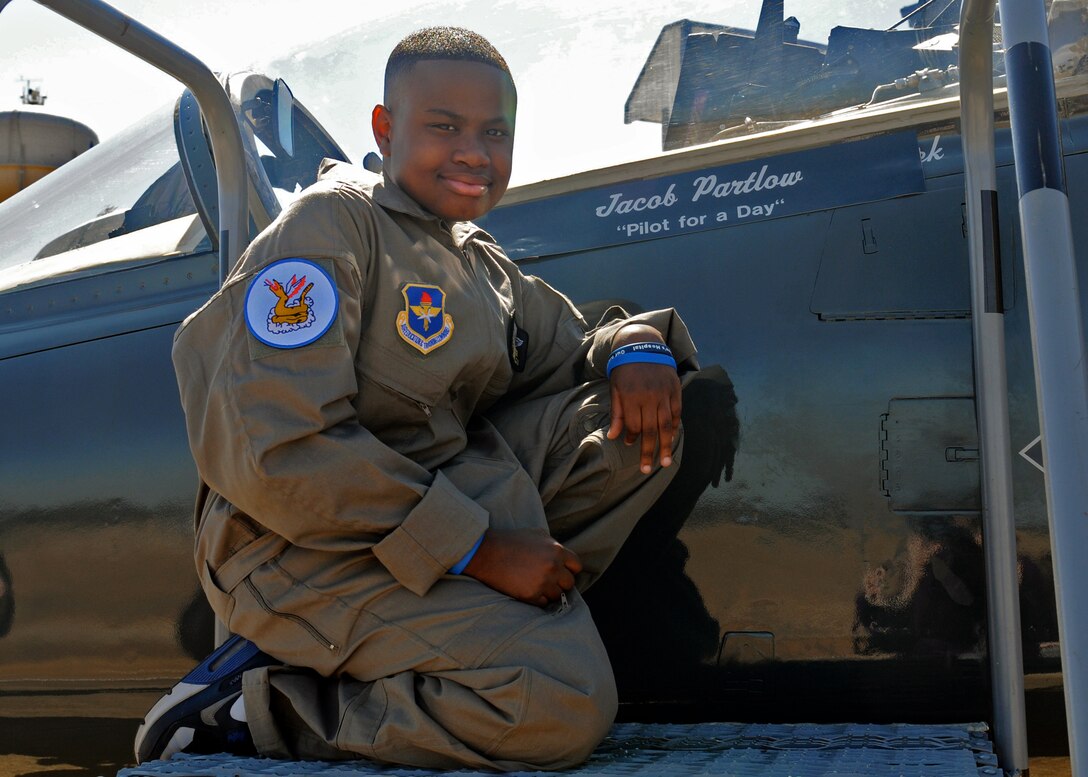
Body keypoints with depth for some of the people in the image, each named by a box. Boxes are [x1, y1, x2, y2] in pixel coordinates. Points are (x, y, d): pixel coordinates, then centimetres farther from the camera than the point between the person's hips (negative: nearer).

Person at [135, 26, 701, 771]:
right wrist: (476, 550, -22)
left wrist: (636, 347, -4)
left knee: (642, 420, 0)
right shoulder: (333, 223, -13)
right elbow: (274, 451, -23)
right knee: (568, 706, -23)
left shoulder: (482, 264, 13)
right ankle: (260, 706, -9)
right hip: (316, 551, -8)